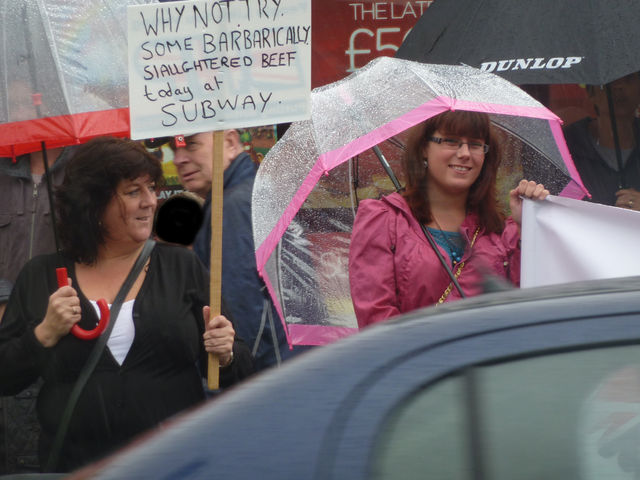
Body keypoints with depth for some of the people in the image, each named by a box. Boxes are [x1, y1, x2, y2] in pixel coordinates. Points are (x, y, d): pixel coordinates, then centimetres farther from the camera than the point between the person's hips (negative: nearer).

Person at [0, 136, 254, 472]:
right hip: (75, 466, 0)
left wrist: (225, 355, -15)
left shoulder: (181, 266, 5)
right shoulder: (40, 277, 5)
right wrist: (46, 334, -10)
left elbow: (241, 375, 7)